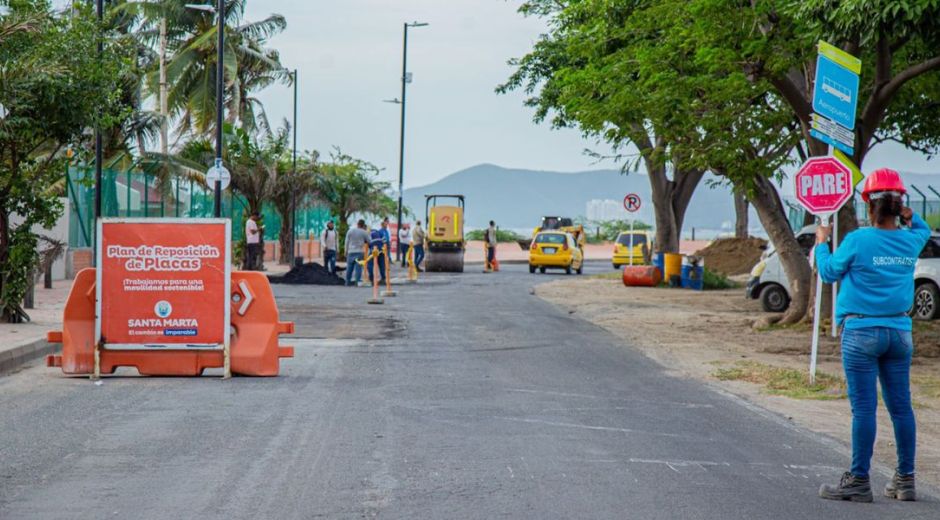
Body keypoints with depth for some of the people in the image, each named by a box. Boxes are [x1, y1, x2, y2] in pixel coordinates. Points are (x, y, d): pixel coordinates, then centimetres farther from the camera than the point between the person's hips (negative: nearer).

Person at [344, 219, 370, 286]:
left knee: (349, 267, 8)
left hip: (351, 252, 2)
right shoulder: (364, 232, 1)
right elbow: (369, 241, 6)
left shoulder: (350, 231, 6)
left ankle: (348, 282, 11)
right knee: (358, 268, -3)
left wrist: (346, 252, 14)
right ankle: (358, 281, -9)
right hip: (359, 252, -2)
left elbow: (347, 242, 7)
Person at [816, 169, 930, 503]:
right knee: (901, 406, 9)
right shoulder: (911, 240, 2)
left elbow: (829, 273, 1)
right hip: (899, 331, 5)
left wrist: (821, 242, 16)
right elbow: (923, 229, 28)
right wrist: (908, 216, 11)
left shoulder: (858, 240, -13)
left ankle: (859, 481, 1)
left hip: (861, 332, -5)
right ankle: (905, 479, 15)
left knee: (864, 408, -3)